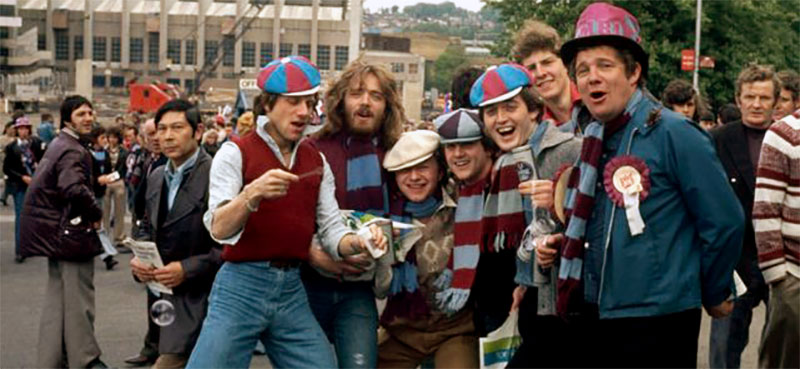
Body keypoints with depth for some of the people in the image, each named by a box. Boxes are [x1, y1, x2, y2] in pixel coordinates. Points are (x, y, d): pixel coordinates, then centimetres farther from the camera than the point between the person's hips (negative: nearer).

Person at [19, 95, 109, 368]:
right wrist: (96, 215, -19)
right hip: (72, 232, -10)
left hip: (55, 232, 10)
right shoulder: (73, 151, -17)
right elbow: (74, 188, -34)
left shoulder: (58, 145, 14)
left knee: (56, 298, 15)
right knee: (79, 299, 0)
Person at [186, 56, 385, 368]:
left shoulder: (317, 162, 13)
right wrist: (252, 193, -32)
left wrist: (357, 242, -14)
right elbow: (218, 229, -15)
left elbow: (331, 229, 7)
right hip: (241, 287, -5)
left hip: (292, 291, 5)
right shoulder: (236, 153, -3)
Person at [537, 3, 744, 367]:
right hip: (596, 316, 7)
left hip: (657, 321, -7)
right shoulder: (595, 139, 9)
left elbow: (724, 222, -11)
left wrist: (714, 294, 0)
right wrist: (563, 244, 5)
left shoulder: (674, 134, -13)